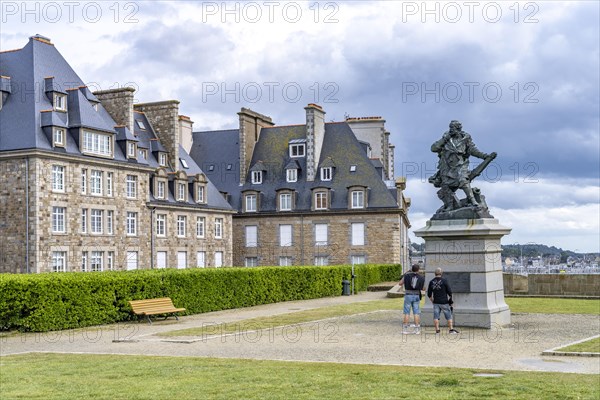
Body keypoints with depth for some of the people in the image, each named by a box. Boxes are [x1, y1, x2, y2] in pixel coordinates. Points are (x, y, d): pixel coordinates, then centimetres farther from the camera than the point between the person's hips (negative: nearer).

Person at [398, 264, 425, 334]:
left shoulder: (407, 275, -4)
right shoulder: (421, 277, 0)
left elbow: (400, 283, 5)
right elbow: (423, 288, 8)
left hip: (408, 295, -1)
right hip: (416, 296, 1)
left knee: (407, 313, 4)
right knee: (416, 313, 6)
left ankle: (405, 329, 3)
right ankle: (417, 329, 4)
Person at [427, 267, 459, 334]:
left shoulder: (431, 282, 4)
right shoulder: (444, 281, -7)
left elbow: (429, 294, 8)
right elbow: (449, 292, -6)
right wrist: (450, 300, 8)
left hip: (436, 302, 3)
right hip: (444, 302, -3)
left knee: (436, 316, 5)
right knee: (449, 316, 7)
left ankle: (437, 329, 2)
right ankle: (451, 329, 9)